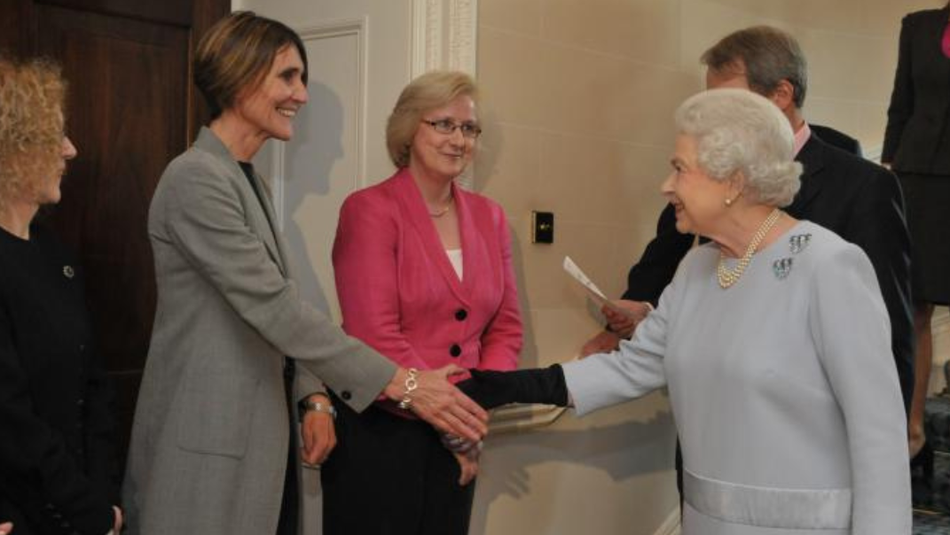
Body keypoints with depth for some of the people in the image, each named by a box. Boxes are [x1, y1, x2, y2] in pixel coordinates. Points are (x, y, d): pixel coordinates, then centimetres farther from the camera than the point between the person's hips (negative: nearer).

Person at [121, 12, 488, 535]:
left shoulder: (251, 182, 15)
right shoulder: (196, 178, -15)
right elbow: (273, 306, -22)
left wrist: (313, 397, 0)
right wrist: (403, 382, -22)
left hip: (257, 436, 8)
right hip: (210, 443, -8)